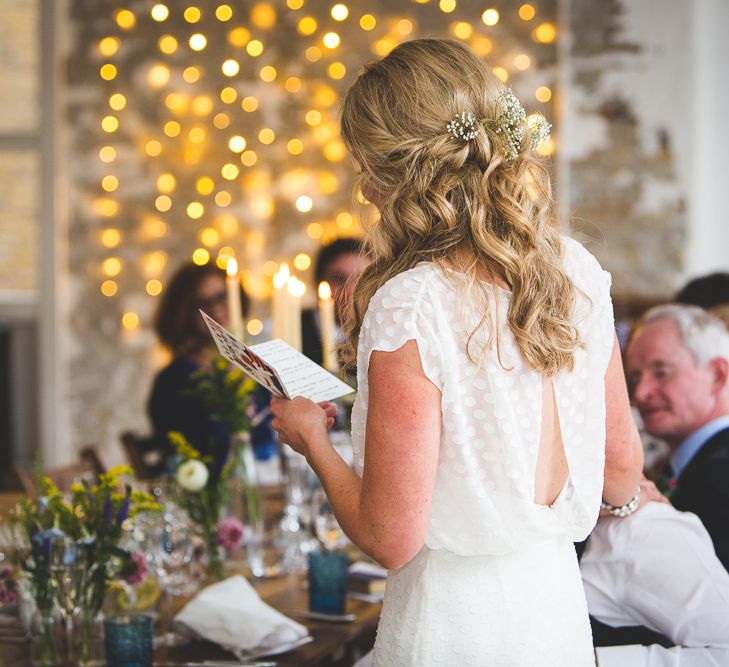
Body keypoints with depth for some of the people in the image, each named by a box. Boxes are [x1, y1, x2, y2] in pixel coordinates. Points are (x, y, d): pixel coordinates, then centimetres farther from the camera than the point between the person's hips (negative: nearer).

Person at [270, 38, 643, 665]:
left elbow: (390, 538, -19)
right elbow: (623, 469, 6)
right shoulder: (577, 269, -4)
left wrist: (312, 439, -2)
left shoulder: (408, 307, -23)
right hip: (562, 602, 6)